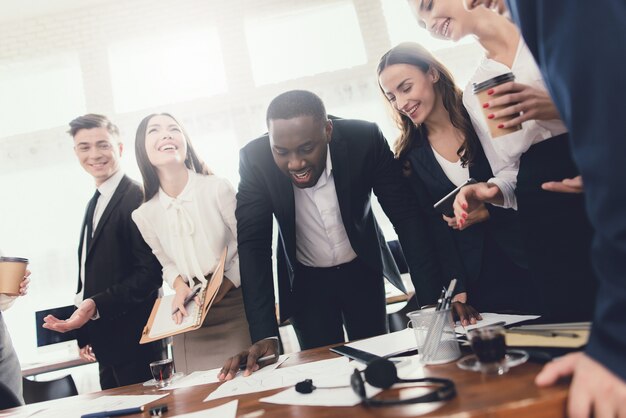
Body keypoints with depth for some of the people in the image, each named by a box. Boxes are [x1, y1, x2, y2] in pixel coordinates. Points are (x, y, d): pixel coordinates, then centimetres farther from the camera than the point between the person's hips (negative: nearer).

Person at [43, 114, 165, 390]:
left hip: (135, 345, -8)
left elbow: (150, 272, -19)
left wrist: (97, 305, -25)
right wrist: (85, 334, 16)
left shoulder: (138, 198, -14)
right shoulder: (95, 203, 14)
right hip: (106, 346, 9)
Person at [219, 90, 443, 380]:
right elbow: (253, 244, -21)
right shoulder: (255, 159, -23)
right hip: (305, 280, 0)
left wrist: (432, 300, -25)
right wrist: (264, 334, -30)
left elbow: (405, 215, -18)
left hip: (363, 270, 1)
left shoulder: (365, 138, -23)